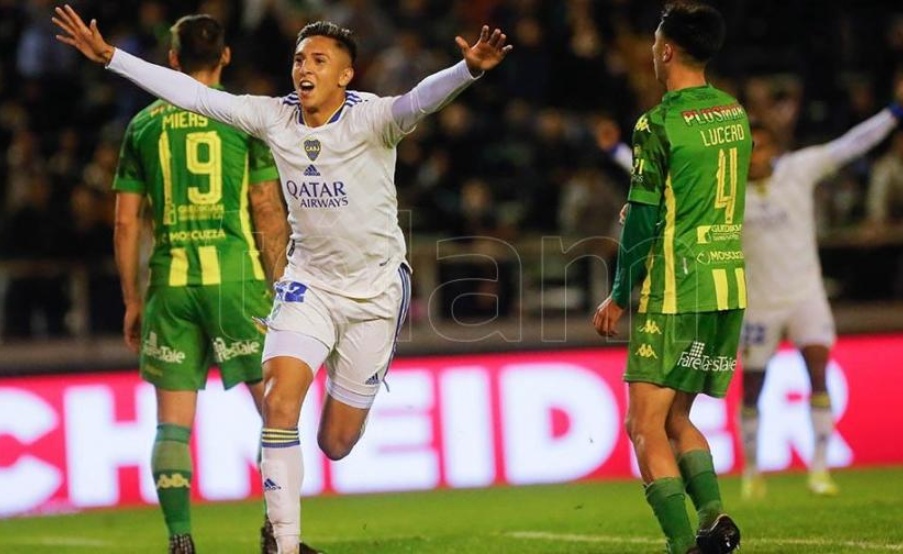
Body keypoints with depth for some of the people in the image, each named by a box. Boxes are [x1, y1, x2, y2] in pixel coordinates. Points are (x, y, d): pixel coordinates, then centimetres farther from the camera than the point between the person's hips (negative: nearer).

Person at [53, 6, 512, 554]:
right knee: (280, 403, -18)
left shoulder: (369, 118, -20)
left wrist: (469, 69, -60)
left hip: (376, 290, -3)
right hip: (309, 282, 3)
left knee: (336, 444, 5)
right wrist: (110, 56, -8)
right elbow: (193, 94, -5)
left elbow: (419, 100, -40)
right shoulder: (274, 117, -7)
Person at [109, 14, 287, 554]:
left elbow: (127, 222, 8)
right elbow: (269, 211, -2)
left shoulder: (144, 124, 9)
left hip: (170, 282, 2)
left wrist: (132, 301, 15)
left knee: (173, 422, 4)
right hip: (236, 276, -2)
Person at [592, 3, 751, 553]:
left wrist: (620, 296, -3)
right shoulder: (736, 114, 10)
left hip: (674, 292, -7)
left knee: (646, 425, -2)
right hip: (730, 289, 7)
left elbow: (644, 218, -12)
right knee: (676, 419, 17)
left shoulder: (659, 125, -12)